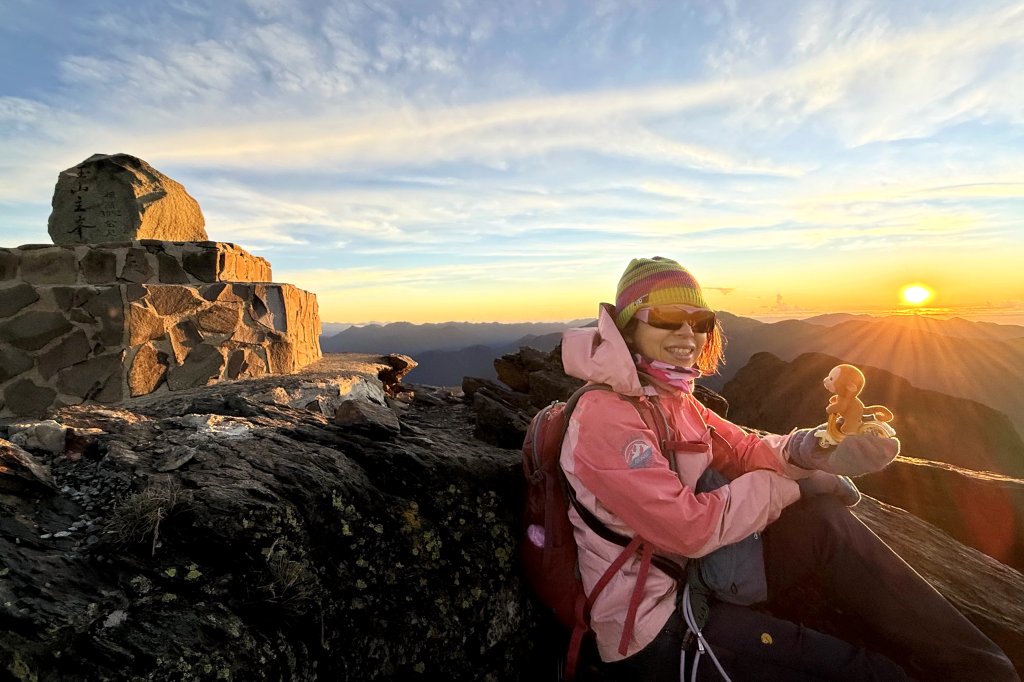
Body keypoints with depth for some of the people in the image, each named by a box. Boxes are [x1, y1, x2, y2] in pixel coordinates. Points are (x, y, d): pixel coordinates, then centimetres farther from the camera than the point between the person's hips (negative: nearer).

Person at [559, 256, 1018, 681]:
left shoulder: (674, 399, 4)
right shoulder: (606, 414, -25)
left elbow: (745, 450, 5)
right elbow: (687, 528, -27)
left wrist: (806, 449, -19)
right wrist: (792, 486, -14)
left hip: (694, 579, 8)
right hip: (652, 631, -8)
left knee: (823, 521, -6)